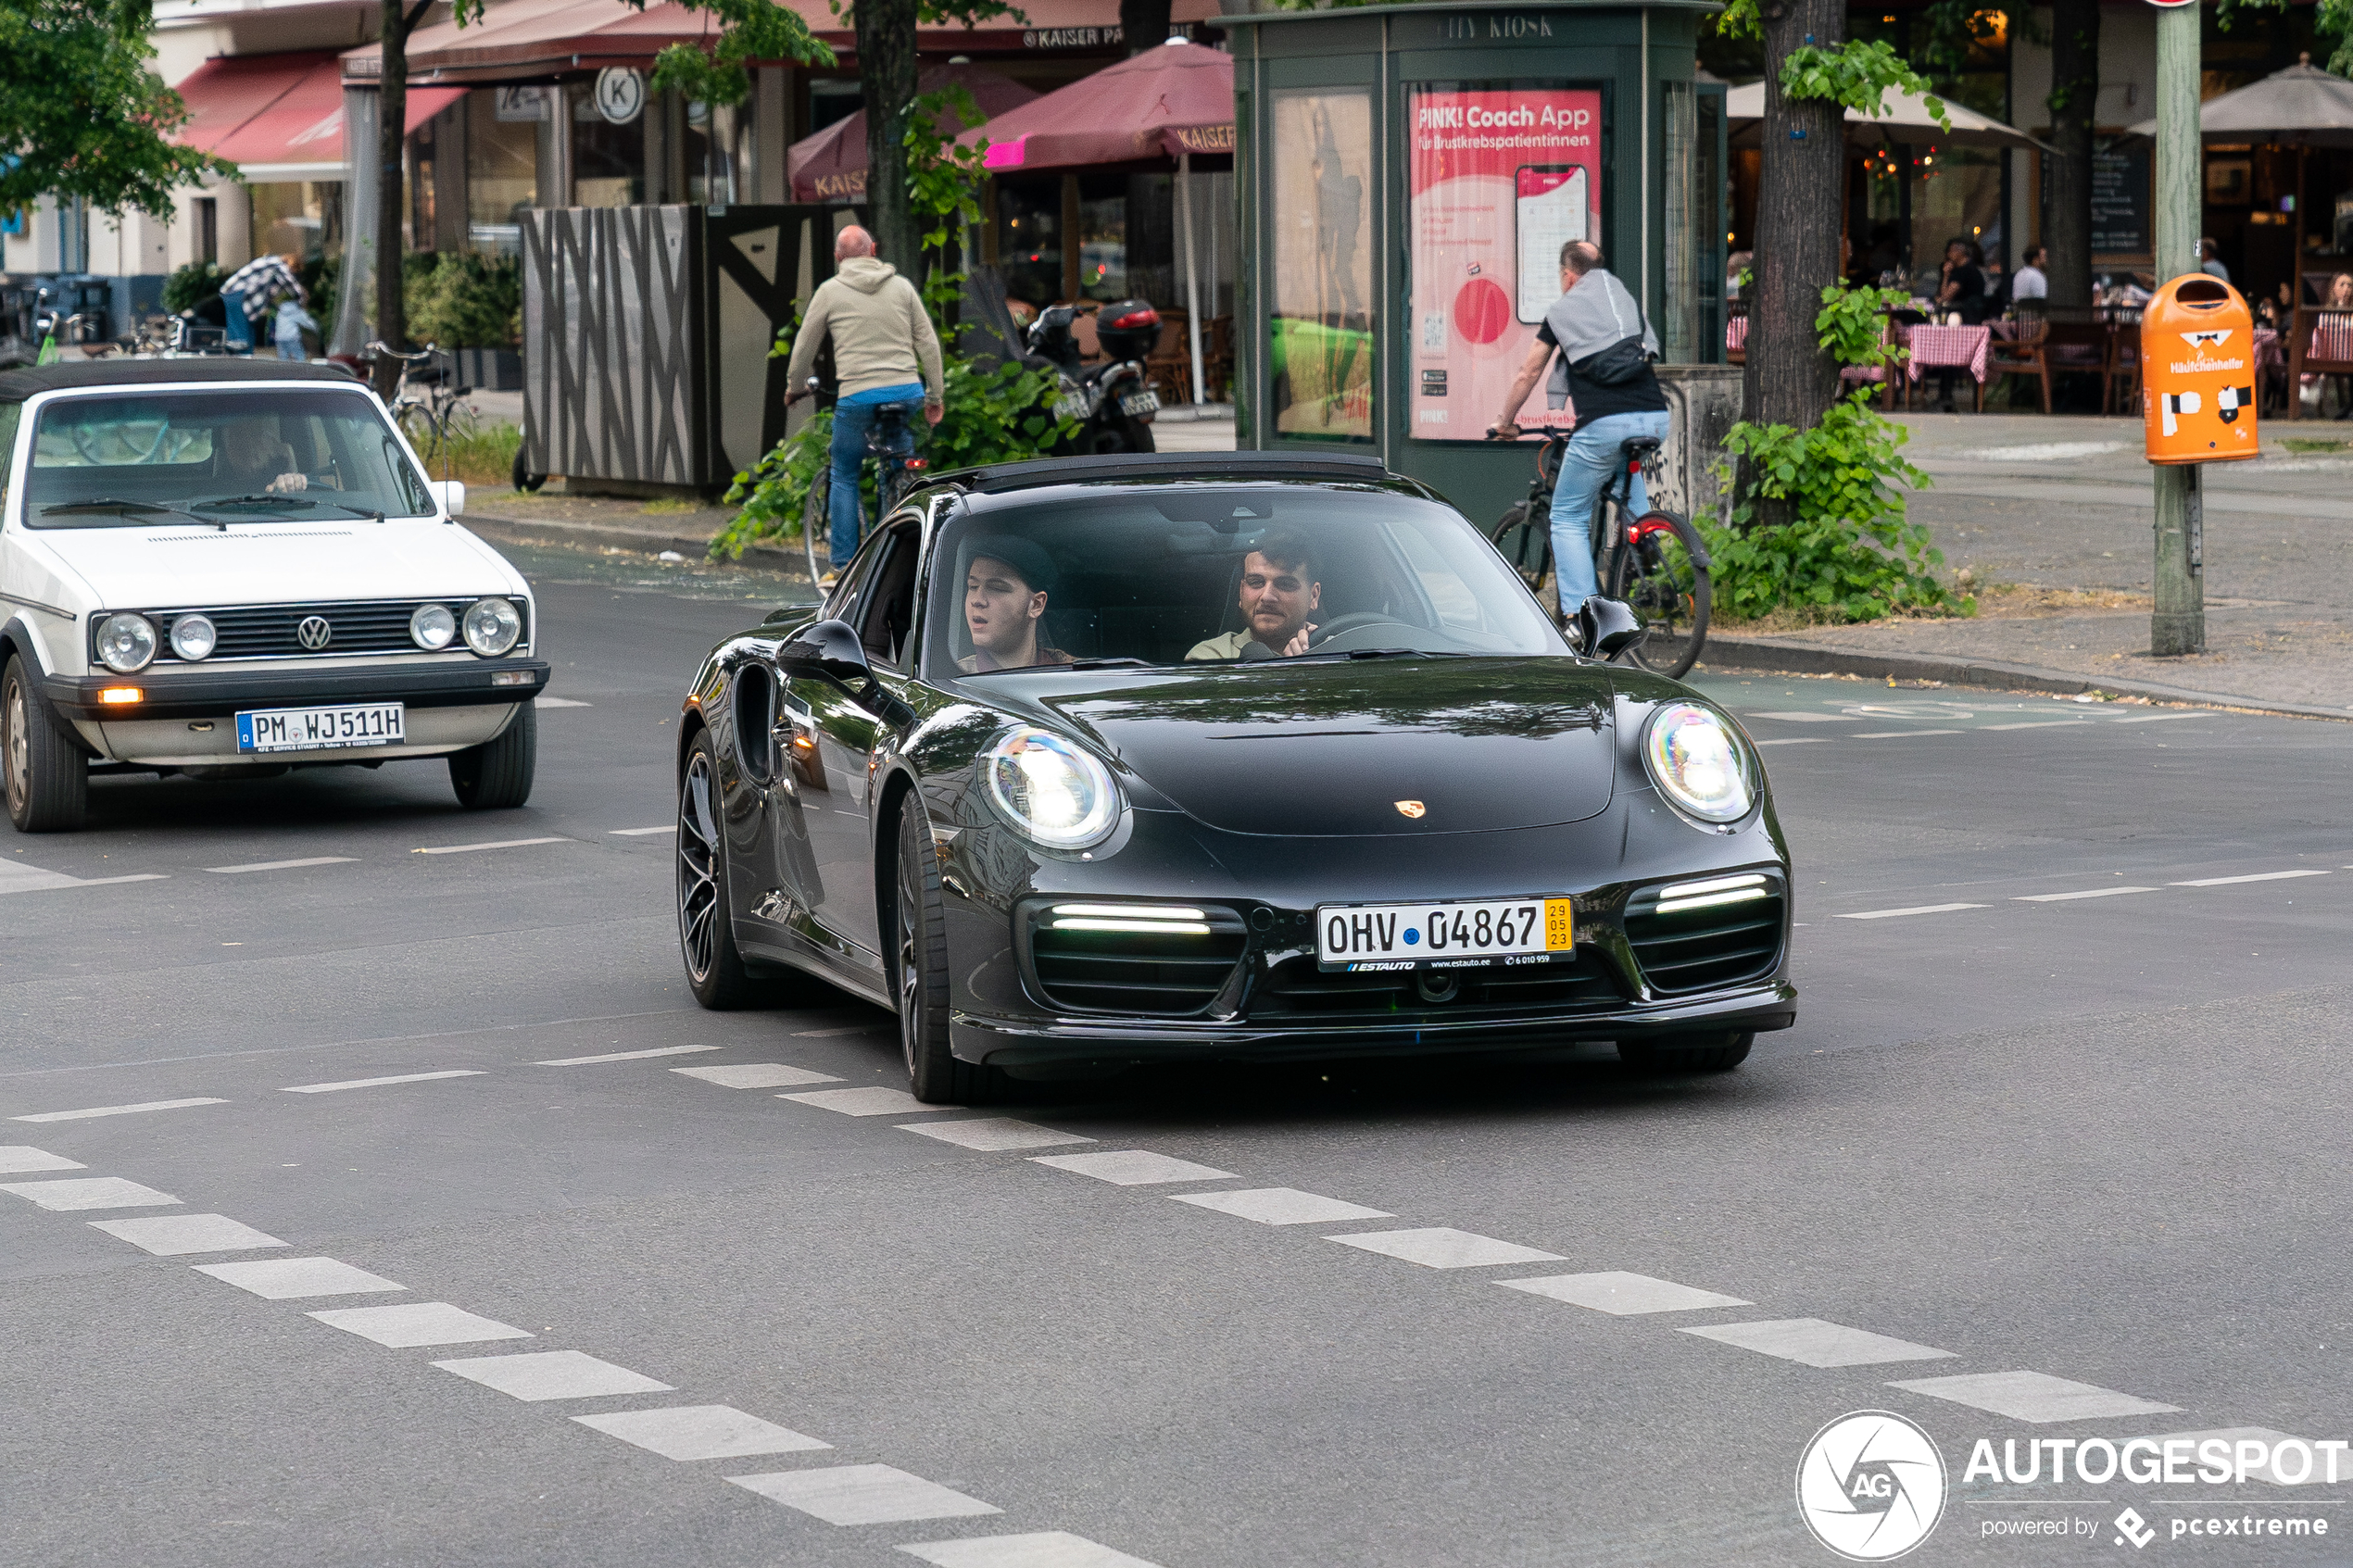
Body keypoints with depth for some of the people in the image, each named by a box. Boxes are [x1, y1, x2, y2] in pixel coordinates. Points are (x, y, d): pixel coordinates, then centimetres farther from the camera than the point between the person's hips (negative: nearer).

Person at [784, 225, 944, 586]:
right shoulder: (902, 286, 11)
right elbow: (928, 343, 10)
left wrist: (797, 387, 29)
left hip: (858, 396, -3)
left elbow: (804, 347, 12)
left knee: (844, 477, 10)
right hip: (908, 391, 3)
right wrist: (935, 396, 16)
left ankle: (842, 567, 7)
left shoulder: (830, 291, 5)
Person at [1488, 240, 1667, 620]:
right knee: (1626, 467, 37)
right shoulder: (1628, 301, 24)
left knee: (1568, 517, 7)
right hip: (1655, 418, 4)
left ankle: (1579, 613, -4)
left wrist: (1505, 423, 34)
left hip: (1604, 424, -4)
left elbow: (1526, 376, 19)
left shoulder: (1562, 311, 12)